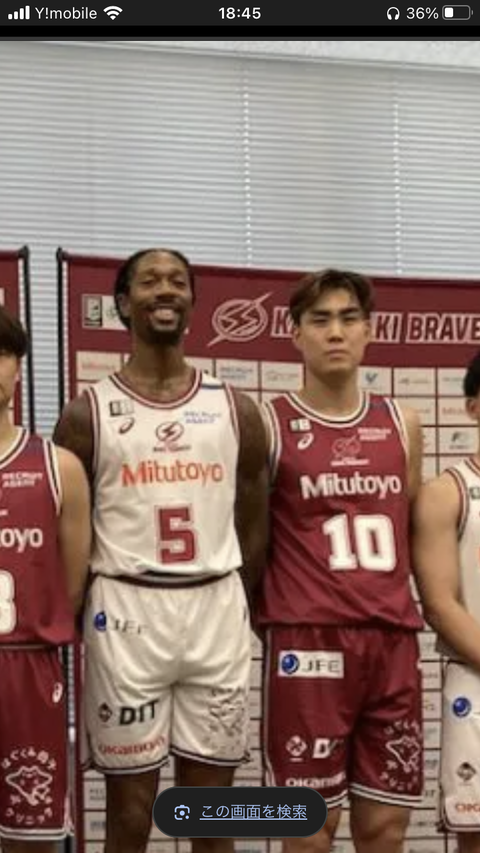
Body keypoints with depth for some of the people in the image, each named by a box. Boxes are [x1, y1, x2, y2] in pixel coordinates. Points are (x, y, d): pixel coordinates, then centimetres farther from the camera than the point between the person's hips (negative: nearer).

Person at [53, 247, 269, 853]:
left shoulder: (235, 410, 7)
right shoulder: (88, 414, 1)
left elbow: (254, 524, 12)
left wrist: (233, 607, 9)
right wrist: (84, 616, 0)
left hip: (218, 609, 2)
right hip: (126, 612, -2)